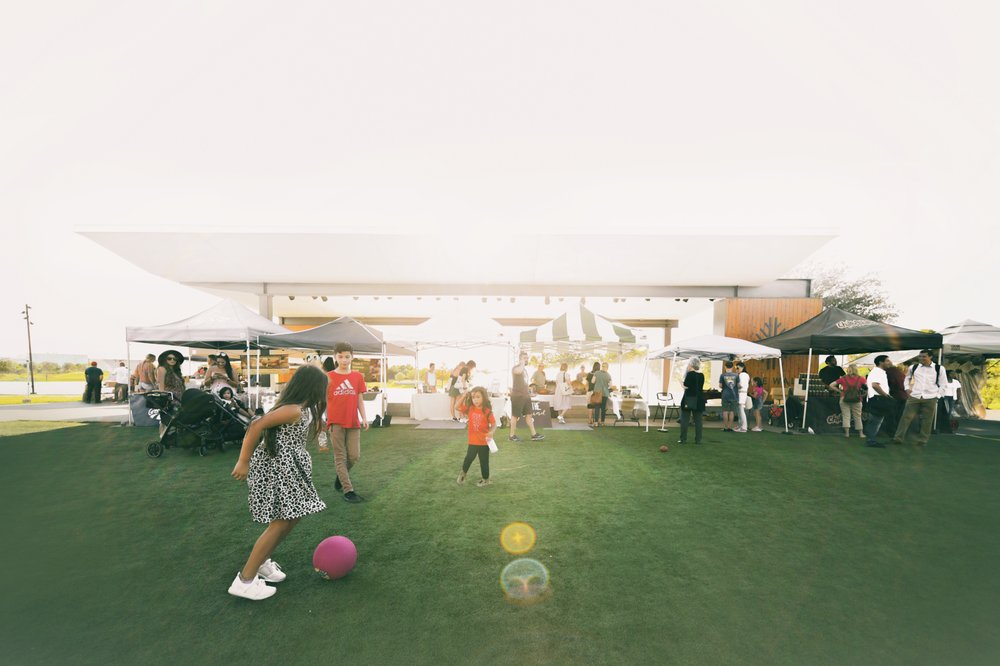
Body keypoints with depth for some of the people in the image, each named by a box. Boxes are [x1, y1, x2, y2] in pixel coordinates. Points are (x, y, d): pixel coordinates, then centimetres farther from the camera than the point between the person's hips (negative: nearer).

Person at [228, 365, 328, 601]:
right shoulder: (293, 410, -23)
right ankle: (245, 580, 7)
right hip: (276, 469, -10)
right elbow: (256, 425, -28)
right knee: (280, 523, -4)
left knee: (292, 518, 17)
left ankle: (262, 562, 33)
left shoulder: (304, 409, 7)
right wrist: (244, 462, -25)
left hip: (287, 468, 10)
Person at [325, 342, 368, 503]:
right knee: (340, 457, 2)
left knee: (354, 456, 3)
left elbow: (360, 399, 8)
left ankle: (341, 476, 32)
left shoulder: (358, 376, 5)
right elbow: (323, 400, 1)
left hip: (353, 422, 2)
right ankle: (348, 490, 8)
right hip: (335, 422, -2)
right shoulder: (328, 377, -2)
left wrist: (364, 418, 3)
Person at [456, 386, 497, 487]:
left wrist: (491, 432, -31)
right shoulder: (470, 408, -2)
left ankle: (486, 479, 27)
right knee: (469, 458, 8)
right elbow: (458, 407, 0)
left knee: (484, 461, 9)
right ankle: (463, 473, 34)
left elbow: (494, 424, -11)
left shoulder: (487, 411, -14)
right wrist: (464, 396, -8)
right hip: (473, 441, 3)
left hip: (484, 441, -2)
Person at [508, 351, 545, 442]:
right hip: (517, 396, -8)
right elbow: (519, 371, -37)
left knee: (529, 415, 6)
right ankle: (512, 435, 7)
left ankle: (534, 435, 8)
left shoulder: (525, 369, 20)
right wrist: (522, 362, -21)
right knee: (515, 415, -1)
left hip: (526, 395, 8)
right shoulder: (515, 368, -10)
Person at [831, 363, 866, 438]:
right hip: (857, 400, 1)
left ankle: (846, 432, -3)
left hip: (844, 399, 0)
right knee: (857, 417, 11)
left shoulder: (843, 378, 0)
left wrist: (839, 391, 5)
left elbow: (831, 386, -2)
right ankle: (860, 433, 19)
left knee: (846, 416, 4)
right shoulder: (860, 378, 0)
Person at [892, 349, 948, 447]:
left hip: (930, 398, -1)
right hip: (914, 396, 1)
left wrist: (937, 396, -1)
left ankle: (922, 440, 16)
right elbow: (907, 378, 24)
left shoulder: (939, 369, 0)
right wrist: (907, 388, 11)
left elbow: (943, 385, 5)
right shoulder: (914, 367, 5)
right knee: (906, 417, -3)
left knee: (927, 420, 5)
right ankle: (898, 438, -1)